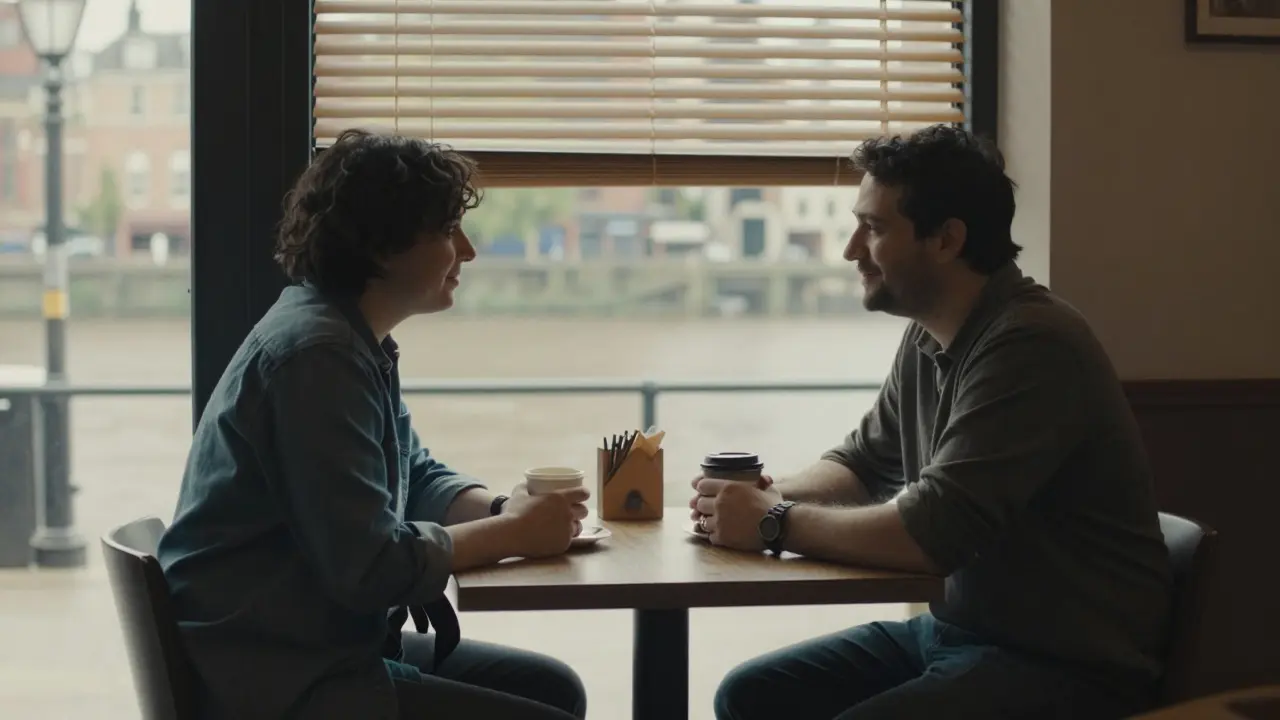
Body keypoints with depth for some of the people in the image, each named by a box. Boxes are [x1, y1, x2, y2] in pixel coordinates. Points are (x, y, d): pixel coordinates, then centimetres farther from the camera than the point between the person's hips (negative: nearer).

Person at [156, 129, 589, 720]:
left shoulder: (358, 340, 12)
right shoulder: (318, 354, -21)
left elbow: (418, 479, 18)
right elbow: (371, 565, -25)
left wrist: (504, 509, -3)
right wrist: (514, 532, -13)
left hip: (325, 646, 10)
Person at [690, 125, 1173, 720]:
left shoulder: (1030, 345, -22)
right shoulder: (927, 337, 6)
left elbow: (932, 533, -26)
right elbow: (865, 462, 20)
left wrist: (774, 524, -14)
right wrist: (770, 497, -1)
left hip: (1065, 665, -9)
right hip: (958, 629, 9)